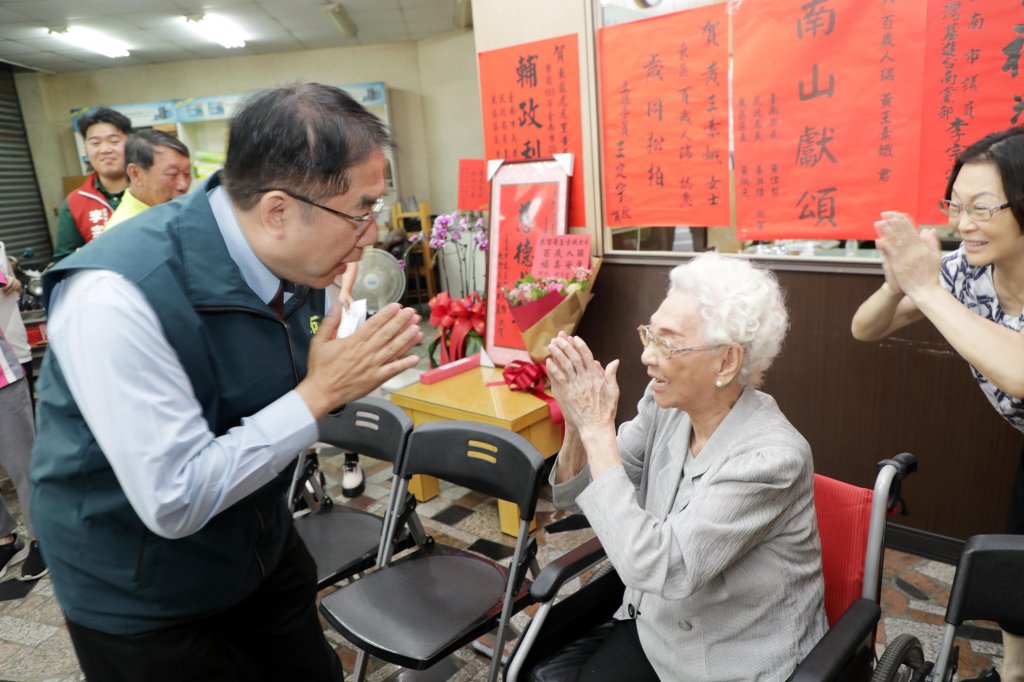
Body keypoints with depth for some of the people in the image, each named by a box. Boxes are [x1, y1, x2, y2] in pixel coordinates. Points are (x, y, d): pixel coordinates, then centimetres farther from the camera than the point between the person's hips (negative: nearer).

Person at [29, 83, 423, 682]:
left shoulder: (300, 259, -10)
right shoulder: (116, 295, -33)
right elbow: (175, 501, -31)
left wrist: (356, 369, -14)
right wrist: (319, 393, -30)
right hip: (139, 594, -6)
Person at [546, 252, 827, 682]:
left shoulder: (771, 456, -27)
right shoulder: (665, 405, -9)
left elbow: (653, 565, -31)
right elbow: (576, 498, -2)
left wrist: (598, 429, -28)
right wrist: (578, 424, -21)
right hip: (650, 623, 5)